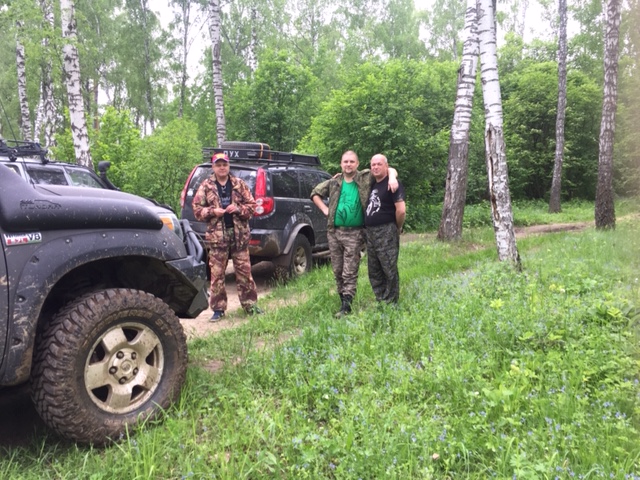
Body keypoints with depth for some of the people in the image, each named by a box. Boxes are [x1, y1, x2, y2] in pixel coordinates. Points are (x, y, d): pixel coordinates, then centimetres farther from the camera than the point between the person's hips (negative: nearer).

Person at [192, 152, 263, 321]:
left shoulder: (239, 184, 7)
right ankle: (218, 309, 12)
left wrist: (239, 209, -11)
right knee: (217, 274, 2)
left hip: (239, 234, 1)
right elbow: (197, 209, 3)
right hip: (217, 235, -1)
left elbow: (251, 205, 7)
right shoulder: (206, 186, 4)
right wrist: (212, 211, -13)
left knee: (244, 271, 5)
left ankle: (250, 304, 16)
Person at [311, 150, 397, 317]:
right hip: (334, 232, 4)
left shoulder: (366, 178, 0)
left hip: (354, 234, -4)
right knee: (338, 271, 11)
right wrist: (325, 209, 8)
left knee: (350, 273, -5)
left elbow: (390, 169, 5)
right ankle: (343, 300, 24)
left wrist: (392, 177, -18)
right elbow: (315, 193, 21)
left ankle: (346, 306, -3)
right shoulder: (334, 182, 8)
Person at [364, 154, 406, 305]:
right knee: (374, 271, 13)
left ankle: (391, 303, 7)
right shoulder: (372, 185, 15)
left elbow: (401, 210, -18)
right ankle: (380, 301, 24)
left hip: (386, 232, -9)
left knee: (389, 270, -2)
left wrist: (398, 228, -7)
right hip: (370, 232, 9)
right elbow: (369, 207, 31)